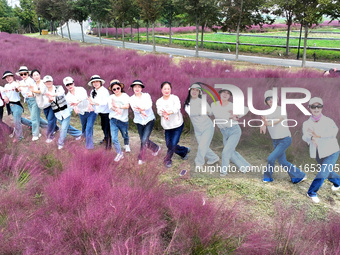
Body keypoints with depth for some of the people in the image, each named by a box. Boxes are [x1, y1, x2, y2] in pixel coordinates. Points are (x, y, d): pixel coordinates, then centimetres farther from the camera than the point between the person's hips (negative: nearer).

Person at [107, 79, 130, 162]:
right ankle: (120, 153, 4)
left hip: (123, 120, -1)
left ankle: (127, 145, 50)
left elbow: (127, 106, -14)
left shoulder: (125, 95, 1)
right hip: (113, 119, 1)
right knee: (114, 138, -8)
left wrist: (118, 106, -24)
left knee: (125, 136, 18)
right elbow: (111, 107, -13)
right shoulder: (111, 97, 5)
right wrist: (116, 110, -35)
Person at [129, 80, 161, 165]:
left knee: (144, 140, -13)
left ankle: (141, 158, 3)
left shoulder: (146, 95, -2)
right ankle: (156, 148, 37)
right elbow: (134, 108, -18)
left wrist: (141, 108, -40)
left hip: (149, 120, -3)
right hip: (139, 122, 3)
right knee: (144, 140, 9)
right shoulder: (131, 99, 1)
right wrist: (141, 111, -39)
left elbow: (149, 105, -20)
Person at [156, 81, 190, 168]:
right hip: (167, 127, 4)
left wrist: (168, 112, -42)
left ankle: (167, 160, 15)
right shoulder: (159, 101, 1)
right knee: (169, 145, 6)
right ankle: (185, 151, 31)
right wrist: (164, 115, -41)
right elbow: (159, 111, -18)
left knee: (173, 144, -7)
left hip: (177, 125, -3)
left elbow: (177, 109, -24)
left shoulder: (175, 98, -7)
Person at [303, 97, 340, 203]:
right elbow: (305, 136, -23)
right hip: (318, 154, 4)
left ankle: (312, 192, 5)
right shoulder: (307, 124, -6)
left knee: (323, 172, -13)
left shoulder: (328, 121, -14)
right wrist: (312, 138, -46)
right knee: (327, 172, 21)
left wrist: (318, 135, -45)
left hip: (331, 152, -4)